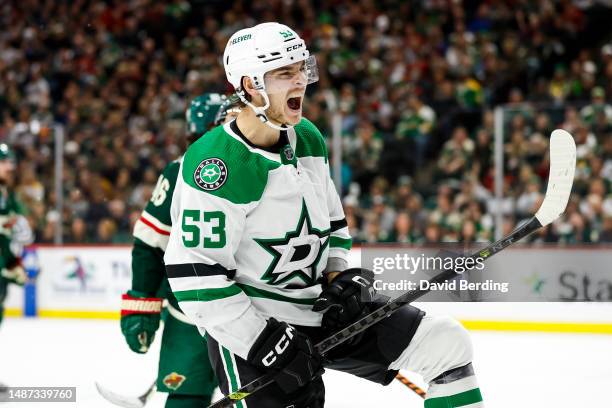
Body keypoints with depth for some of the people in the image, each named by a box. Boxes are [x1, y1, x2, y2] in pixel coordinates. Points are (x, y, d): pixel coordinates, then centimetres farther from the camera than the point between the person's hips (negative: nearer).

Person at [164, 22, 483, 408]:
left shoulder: (308, 138, 6)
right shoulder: (216, 163, -20)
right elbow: (193, 275, -23)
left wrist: (340, 278, 1)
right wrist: (267, 342, -23)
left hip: (319, 307, 8)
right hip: (246, 324, -8)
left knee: (449, 343, 1)